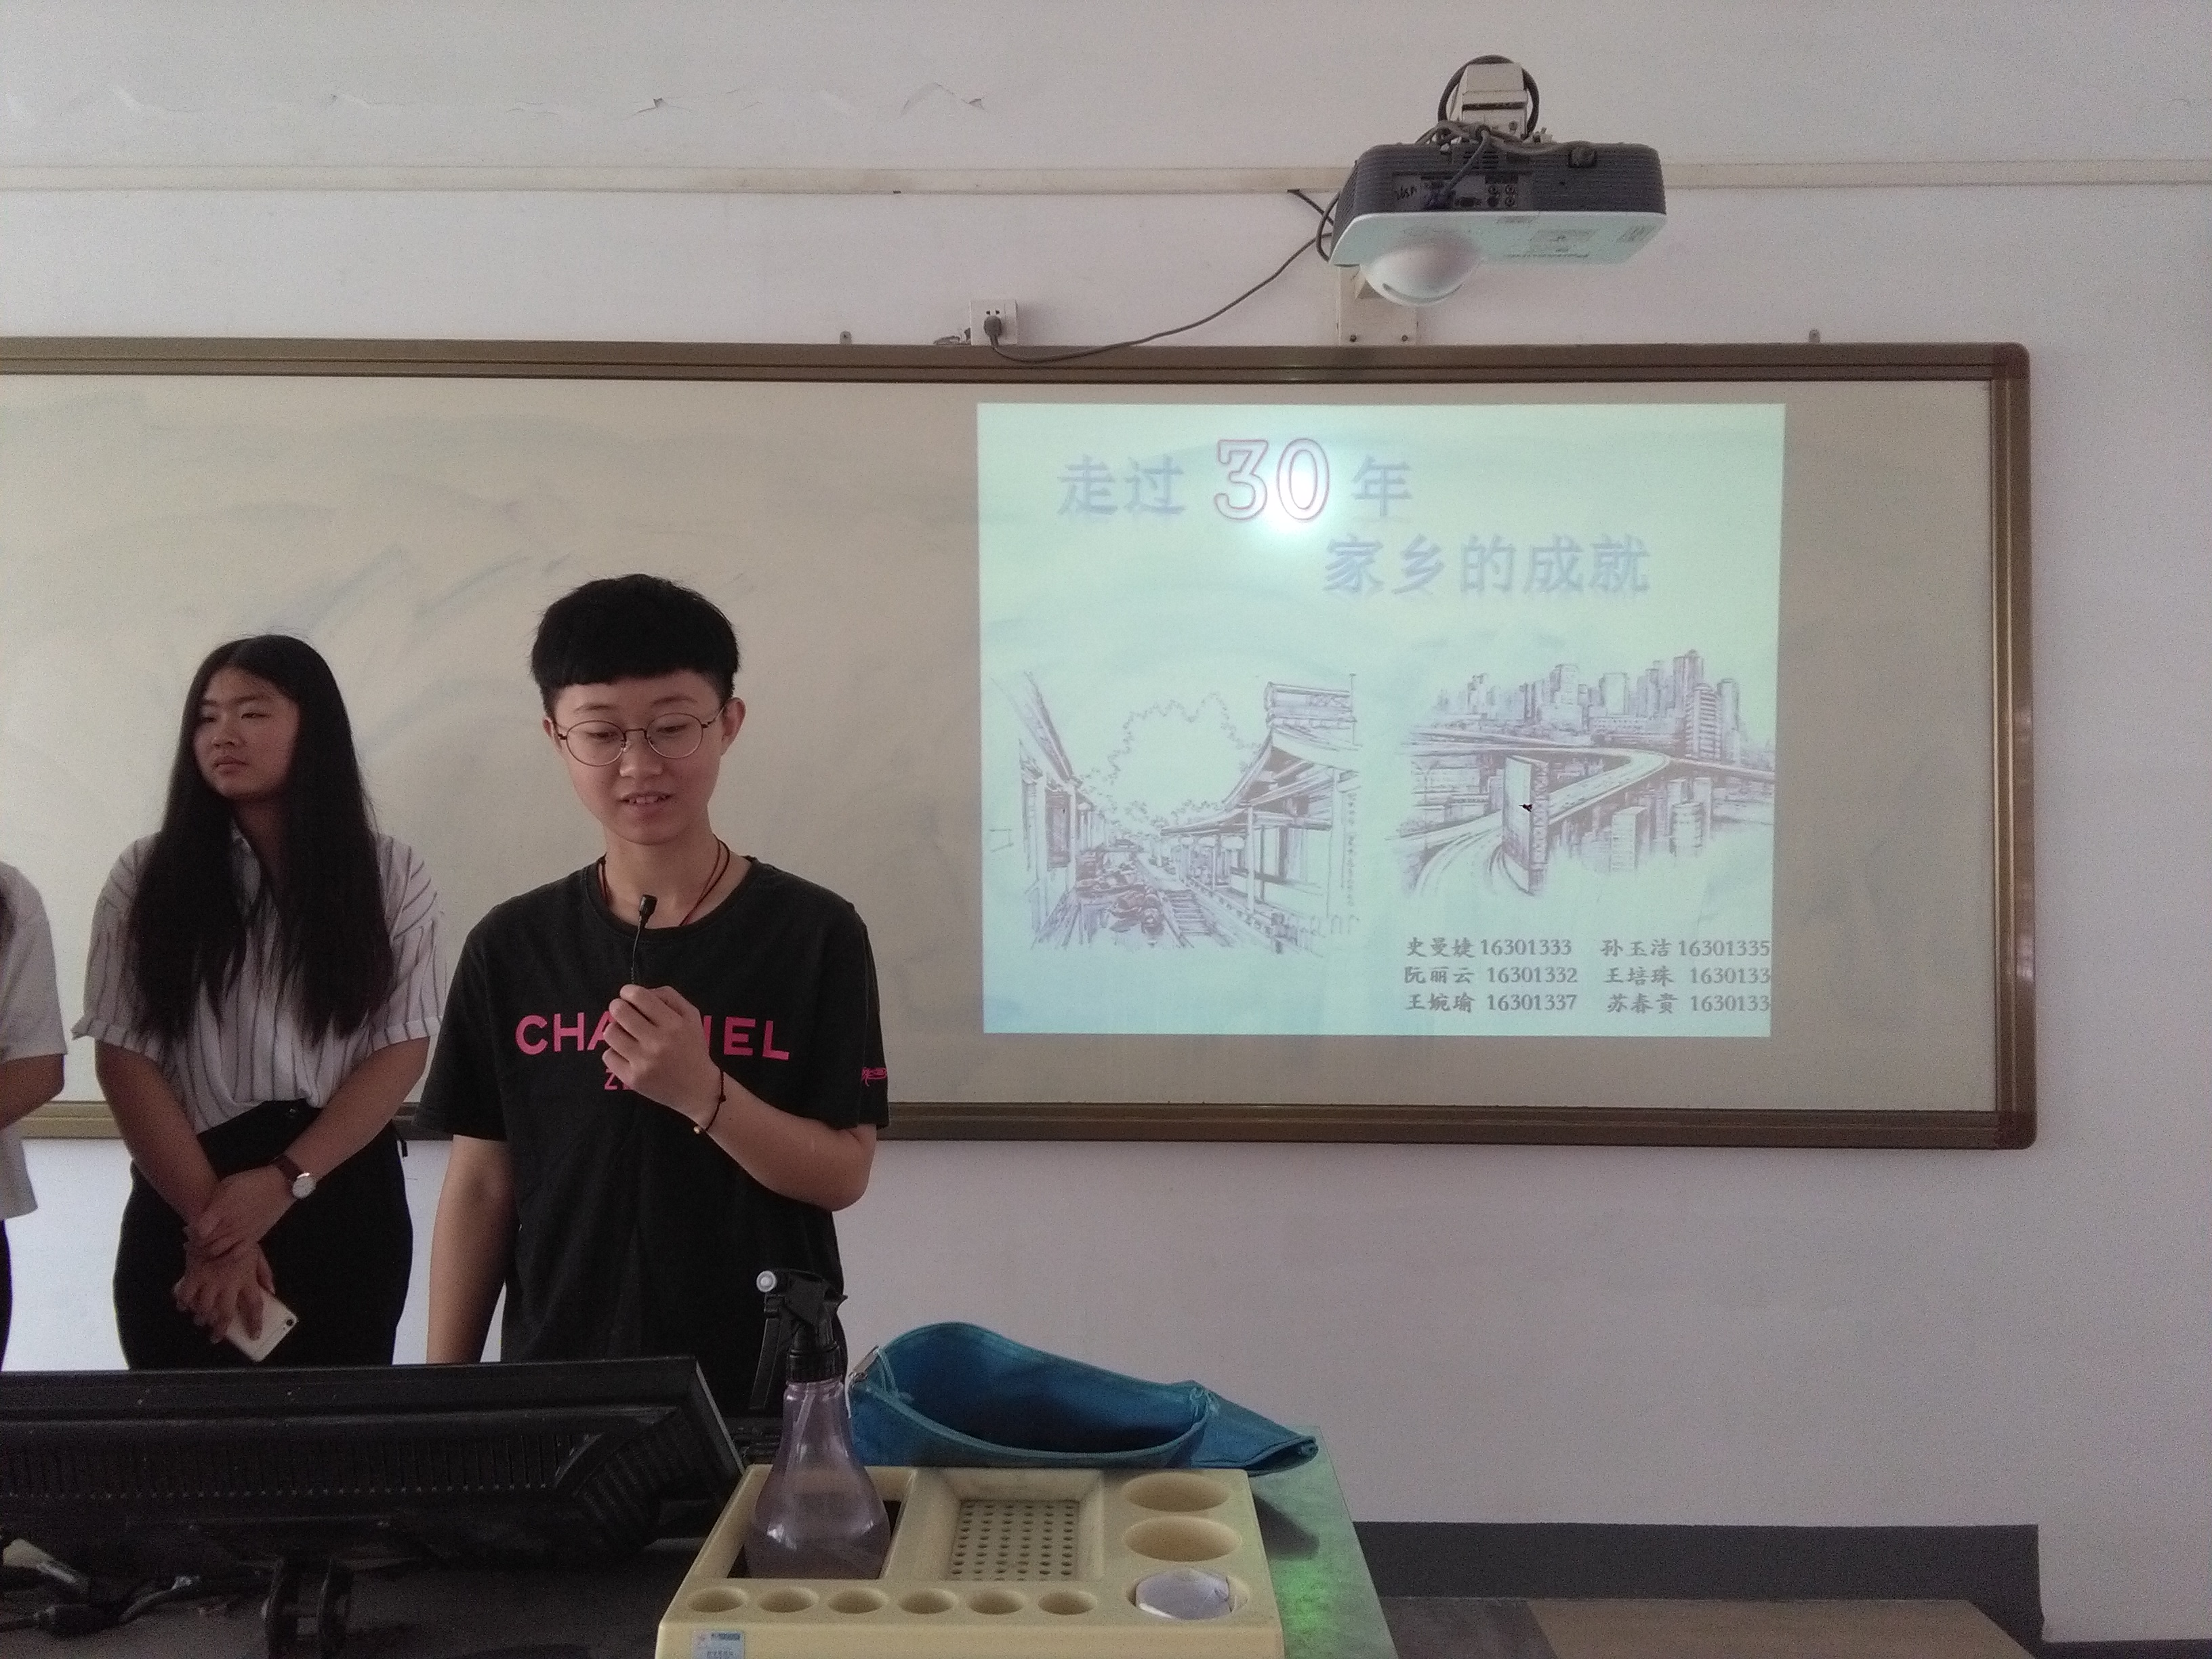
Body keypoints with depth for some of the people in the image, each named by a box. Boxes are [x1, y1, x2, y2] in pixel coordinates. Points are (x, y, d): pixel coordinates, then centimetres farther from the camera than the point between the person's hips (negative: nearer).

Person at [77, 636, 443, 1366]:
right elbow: (125, 1059, -4)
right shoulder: (148, 874, 2)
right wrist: (210, 1220, -12)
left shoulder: (392, 874, 2)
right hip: (181, 1210, 0)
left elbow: (402, 1049, -3)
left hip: (344, 1203, 0)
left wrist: (284, 1181, -14)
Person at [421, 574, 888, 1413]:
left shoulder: (813, 932, -8)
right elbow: (481, 1184, 4)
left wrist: (703, 1094, -23)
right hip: (553, 1378, 2)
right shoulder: (510, 946, 0)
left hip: (765, 1383, -2)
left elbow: (843, 1174, -9)